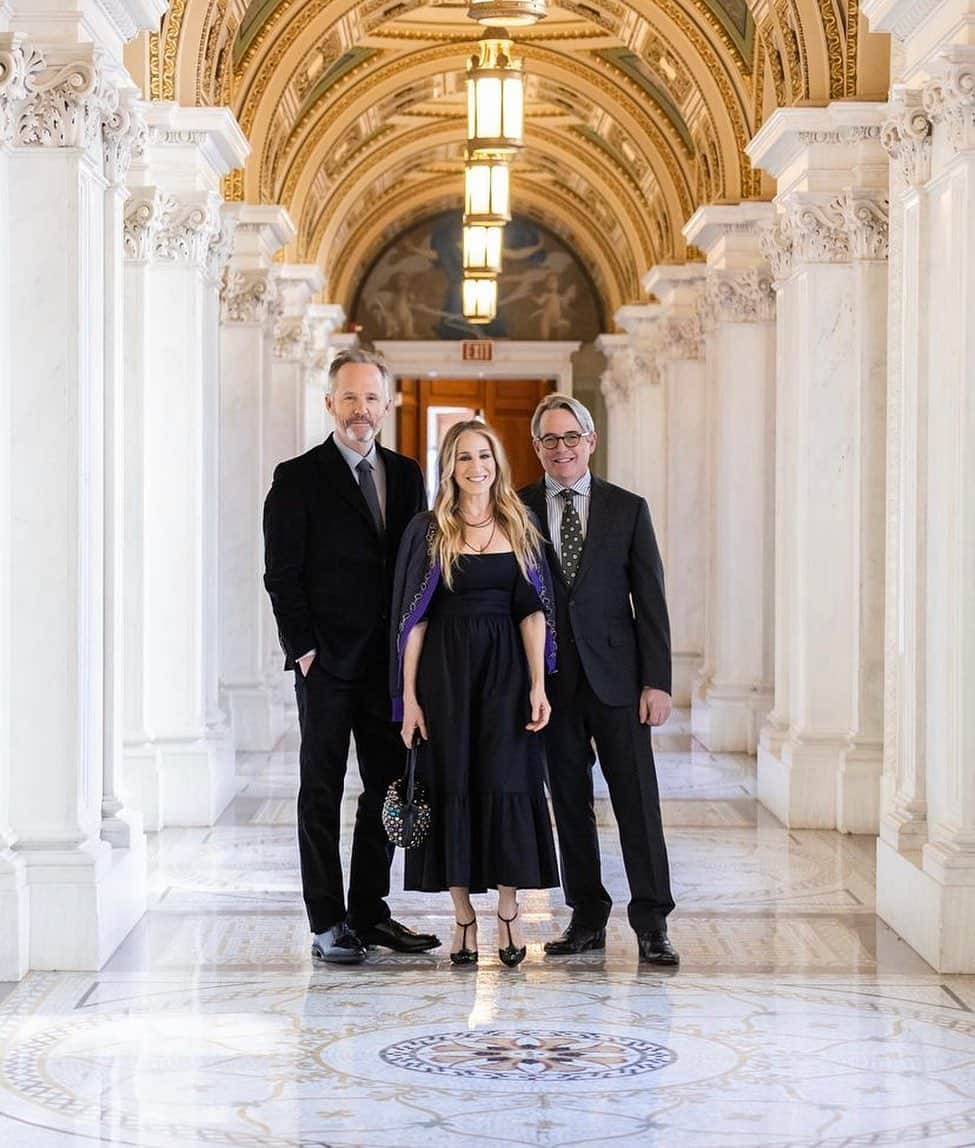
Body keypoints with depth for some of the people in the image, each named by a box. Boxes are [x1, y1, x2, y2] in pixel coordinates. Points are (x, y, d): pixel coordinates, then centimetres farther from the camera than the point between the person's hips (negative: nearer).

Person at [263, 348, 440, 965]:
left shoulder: (406, 474, 12)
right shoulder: (298, 479, -2)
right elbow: (282, 575, -5)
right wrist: (304, 648, -12)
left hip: (391, 659, 5)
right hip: (327, 661, -5)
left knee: (389, 787, 8)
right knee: (322, 792, 1)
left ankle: (370, 912, 18)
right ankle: (328, 923, 5)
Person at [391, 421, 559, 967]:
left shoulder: (521, 528, 7)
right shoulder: (427, 532, 1)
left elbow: (533, 611, 3)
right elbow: (413, 618, -1)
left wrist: (538, 686, -6)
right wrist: (409, 696, -7)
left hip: (506, 670, 1)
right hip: (445, 670, -1)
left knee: (507, 783, -3)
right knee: (453, 784, 1)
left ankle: (509, 912, 6)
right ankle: (464, 916, 9)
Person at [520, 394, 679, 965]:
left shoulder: (628, 509, 4)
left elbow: (651, 600, 2)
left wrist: (657, 681, -5)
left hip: (615, 675, -1)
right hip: (551, 679, 1)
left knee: (638, 799, -3)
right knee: (569, 801, 6)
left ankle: (652, 924, 1)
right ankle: (588, 917, 15)